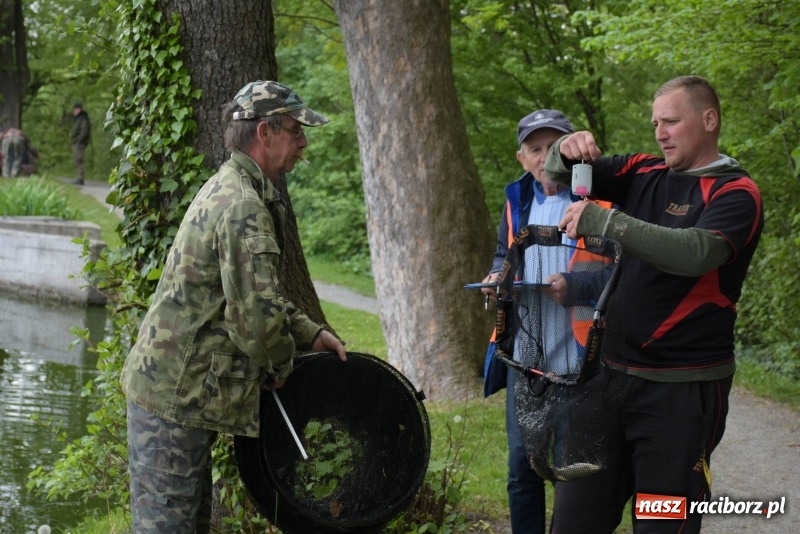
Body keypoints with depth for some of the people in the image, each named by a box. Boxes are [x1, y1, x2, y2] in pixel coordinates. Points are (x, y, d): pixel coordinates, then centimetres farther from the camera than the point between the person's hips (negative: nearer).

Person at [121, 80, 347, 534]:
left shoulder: (227, 190, 15)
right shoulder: (244, 207, -20)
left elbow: (254, 290, 27)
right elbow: (257, 315, -24)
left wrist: (309, 332, 19)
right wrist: (280, 368, -5)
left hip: (172, 387, 11)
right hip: (177, 395, -11)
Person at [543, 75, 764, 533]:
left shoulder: (736, 193, -7)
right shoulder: (644, 174, 10)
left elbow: (698, 253, -25)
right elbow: (562, 178, 12)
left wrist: (606, 222, -31)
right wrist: (566, 152, -12)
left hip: (684, 388, -5)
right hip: (613, 373, 6)